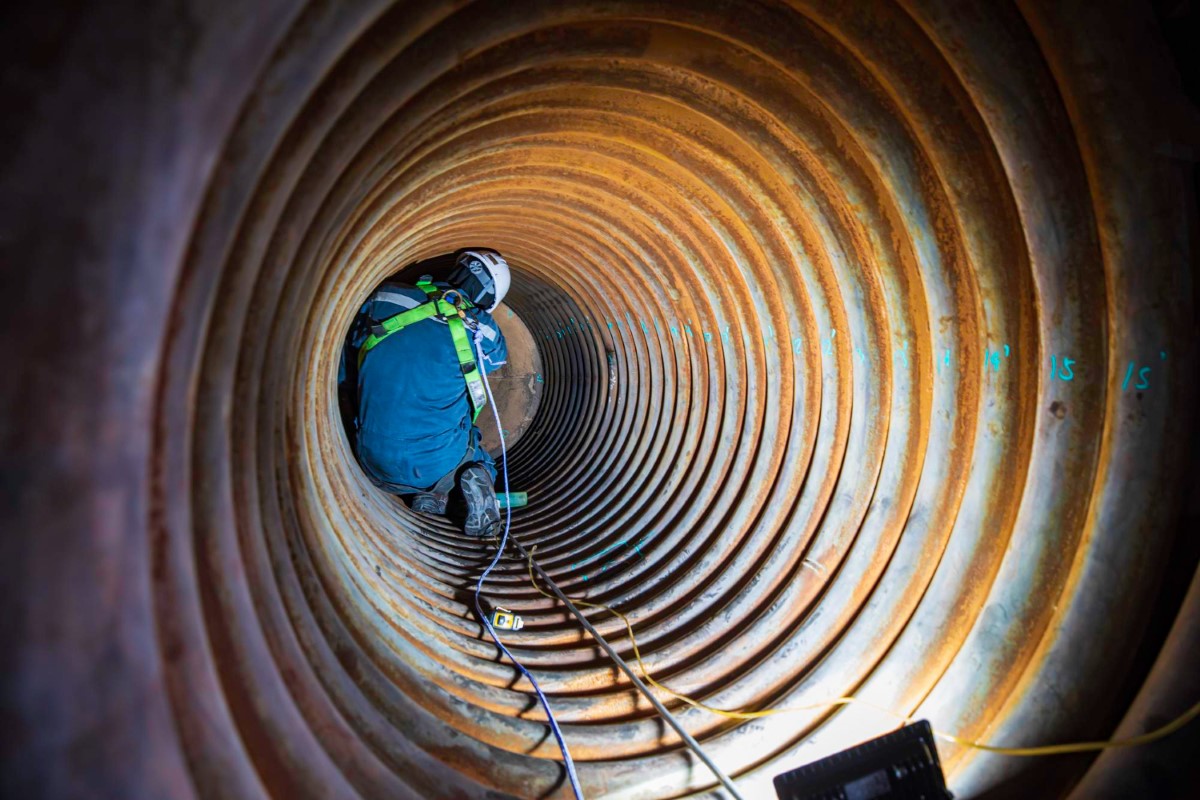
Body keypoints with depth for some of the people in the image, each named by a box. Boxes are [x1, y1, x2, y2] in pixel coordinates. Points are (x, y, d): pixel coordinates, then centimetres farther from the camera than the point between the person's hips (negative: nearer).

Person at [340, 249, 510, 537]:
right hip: (439, 463, -1)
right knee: (482, 463, 31)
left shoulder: (383, 299, -2)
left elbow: (343, 375, 9)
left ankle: (430, 492, 0)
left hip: (376, 467, 1)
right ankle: (474, 482, -5)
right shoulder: (482, 331, -7)